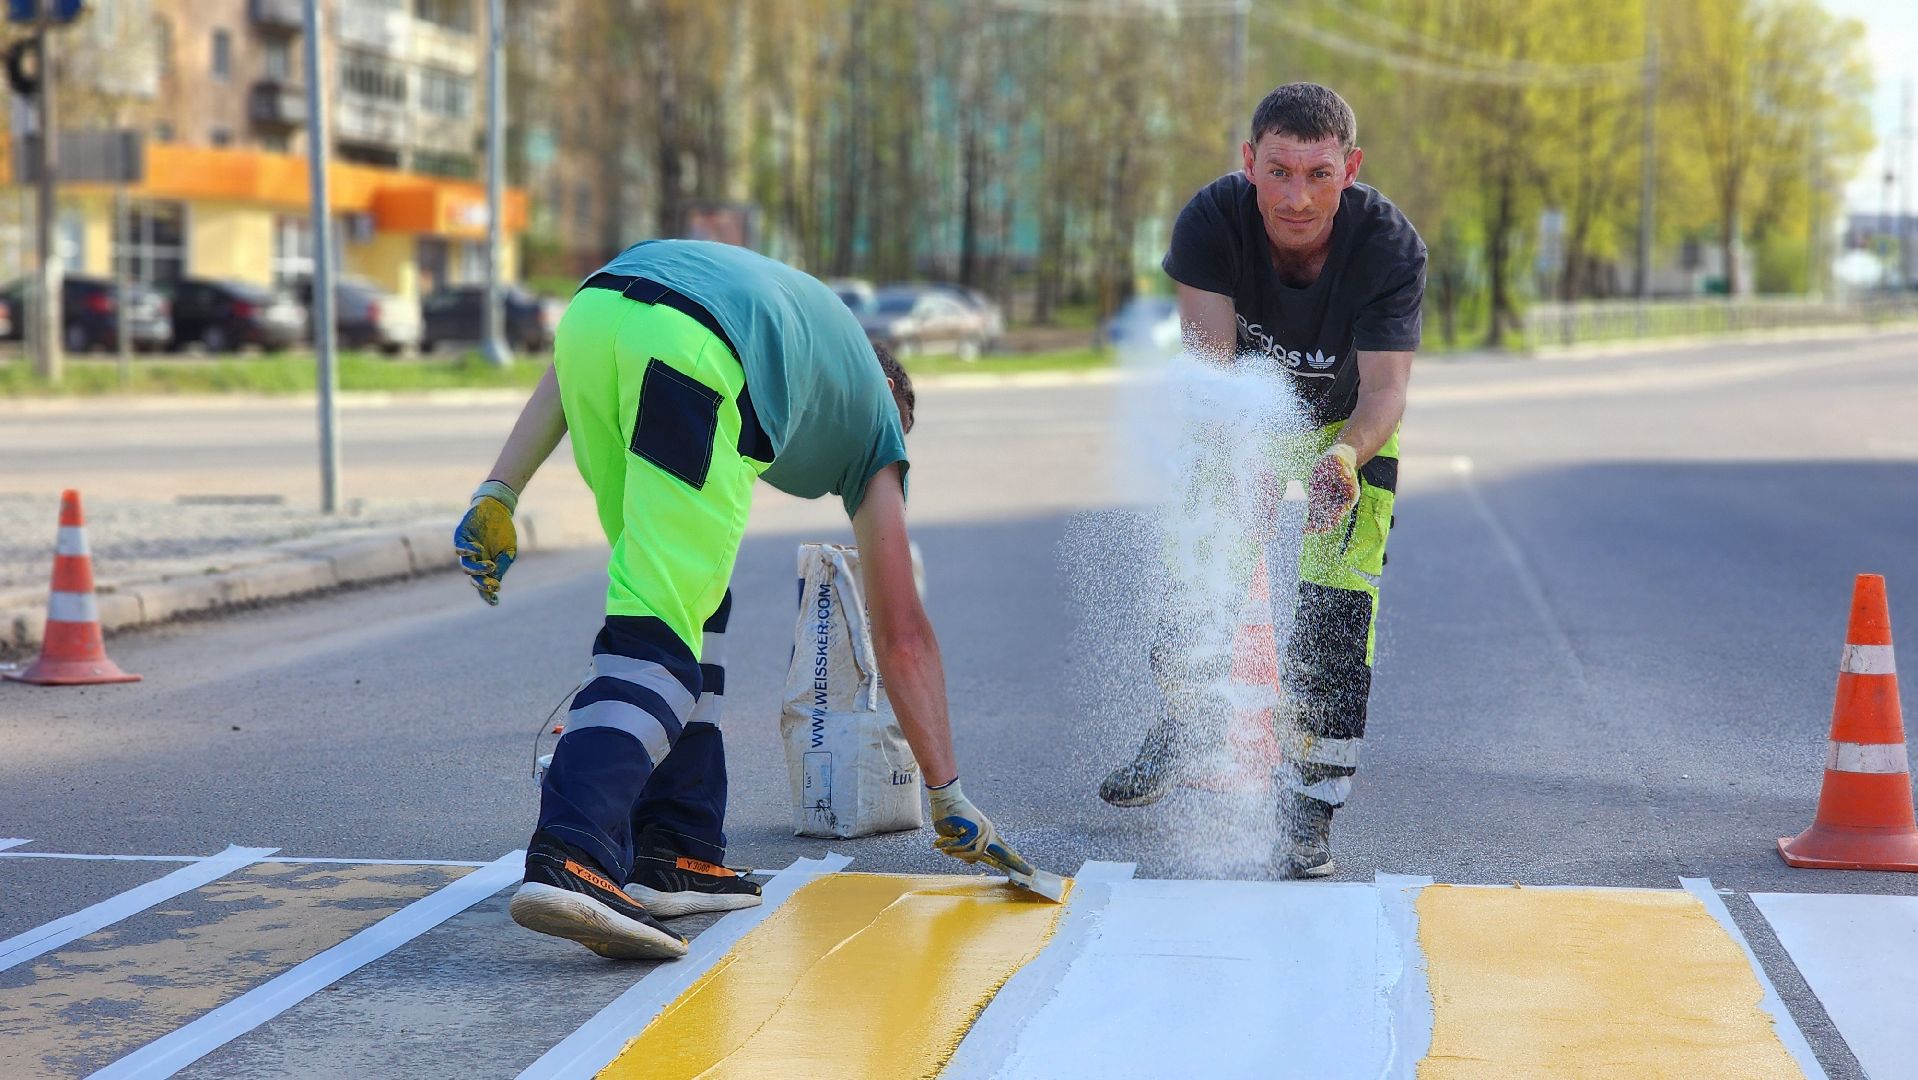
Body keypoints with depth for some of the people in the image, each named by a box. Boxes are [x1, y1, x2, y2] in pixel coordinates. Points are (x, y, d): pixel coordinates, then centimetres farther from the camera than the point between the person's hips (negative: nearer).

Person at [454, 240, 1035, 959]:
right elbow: (902, 636, 31)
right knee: (660, 631, -5)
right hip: (699, 357, -5)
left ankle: (675, 853, 18)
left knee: (692, 603, 19)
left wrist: (500, 494, 18)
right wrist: (949, 799, 36)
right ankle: (569, 860, -24)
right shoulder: (875, 418, 32)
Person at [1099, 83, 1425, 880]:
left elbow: (1385, 387, -37)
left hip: (1350, 427, -1)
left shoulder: (1390, 247, -33)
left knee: (1336, 604, -13)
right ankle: (1186, 721, 31)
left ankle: (1308, 814, -4)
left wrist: (1343, 456, -59)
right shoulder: (1211, 223, -31)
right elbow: (1210, 361, -38)